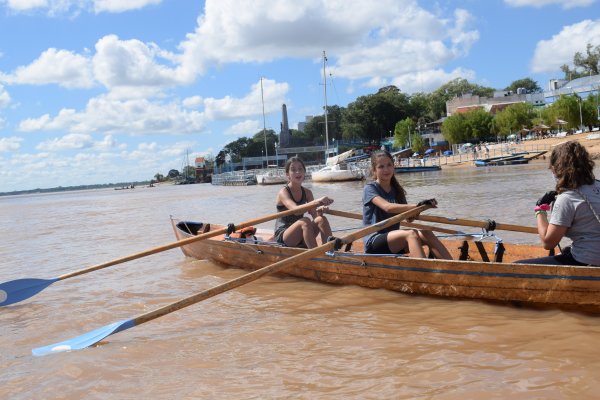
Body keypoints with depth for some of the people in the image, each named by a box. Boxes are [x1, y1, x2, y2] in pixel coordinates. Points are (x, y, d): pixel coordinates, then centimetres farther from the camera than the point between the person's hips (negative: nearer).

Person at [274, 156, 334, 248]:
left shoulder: (307, 192, 6)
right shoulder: (283, 192, -13)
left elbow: (314, 214, -3)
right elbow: (295, 210, -32)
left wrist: (320, 211, -28)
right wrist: (317, 202, -44)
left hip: (300, 239, 6)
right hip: (283, 236, -6)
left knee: (321, 219, -18)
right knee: (305, 221, -32)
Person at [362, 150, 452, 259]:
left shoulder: (396, 190, 14)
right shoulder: (370, 188, -7)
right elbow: (387, 207, -26)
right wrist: (417, 206, -33)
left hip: (394, 240, 6)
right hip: (374, 242, -6)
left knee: (426, 233, -18)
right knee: (411, 234, -30)